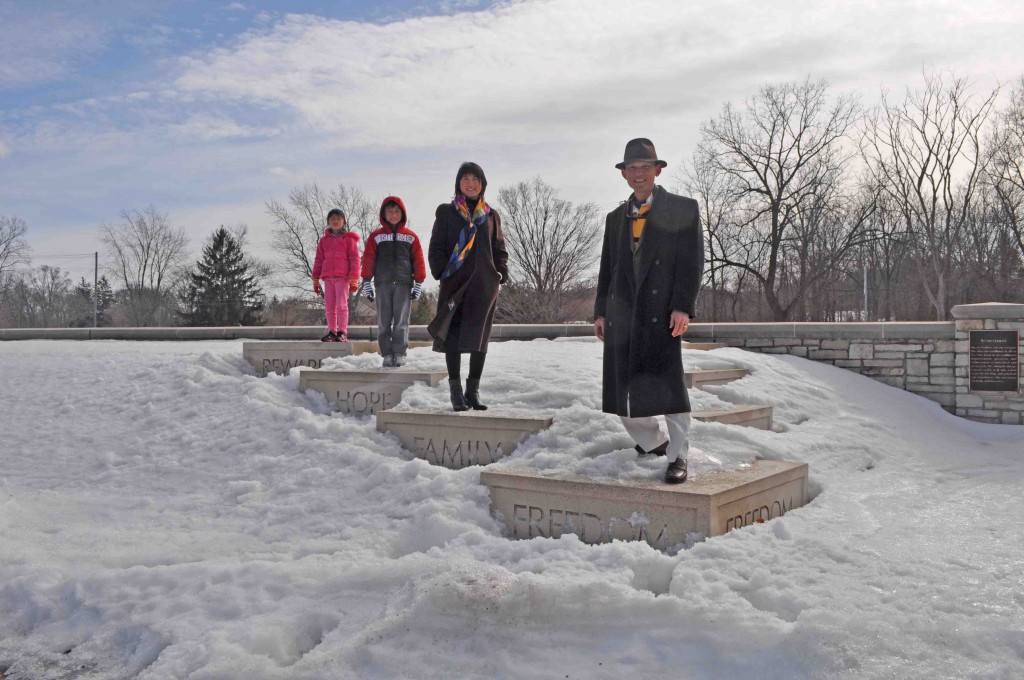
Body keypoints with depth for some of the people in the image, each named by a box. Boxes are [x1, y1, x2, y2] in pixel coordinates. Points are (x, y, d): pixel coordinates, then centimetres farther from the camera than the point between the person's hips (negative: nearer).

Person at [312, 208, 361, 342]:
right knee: (329, 306, 5)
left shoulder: (348, 239, 5)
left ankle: (342, 332, -8)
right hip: (328, 278, 5)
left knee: (341, 304, -10)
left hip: (343, 277, -4)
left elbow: (355, 259, -1)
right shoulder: (324, 240, 17)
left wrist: (354, 279, -9)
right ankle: (332, 332, 9)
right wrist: (315, 279, 12)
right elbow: (318, 260, 17)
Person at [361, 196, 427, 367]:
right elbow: (368, 259, 6)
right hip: (383, 284, 1)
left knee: (401, 321, -3)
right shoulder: (376, 236, 10)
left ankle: (400, 354, 1)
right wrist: (366, 282, -1)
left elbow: (418, 260, 8)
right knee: (384, 321, 1)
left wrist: (419, 283, 2)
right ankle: (387, 355, 4)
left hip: (404, 284, -1)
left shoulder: (411, 236, 10)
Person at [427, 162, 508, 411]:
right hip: (454, 283, -2)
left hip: (484, 284, 2)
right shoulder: (446, 212, 8)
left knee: (479, 337, 4)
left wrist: (501, 273, 0)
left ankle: (473, 390, 13)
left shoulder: (491, 215, 14)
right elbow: (436, 247, 4)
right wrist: (442, 272, -9)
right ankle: (456, 390, 1)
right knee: (453, 336, -5)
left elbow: (499, 248, 15)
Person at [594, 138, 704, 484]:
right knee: (622, 389, 7)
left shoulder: (683, 209, 4)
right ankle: (654, 442, 29)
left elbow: (692, 262, -3)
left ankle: (677, 456, 5)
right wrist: (600, 311, 9)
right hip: (622, 313, 5)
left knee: (667, 385, -8)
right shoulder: (616, 217, 19)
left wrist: (682, 307, -14)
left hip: (661, 311, -5)